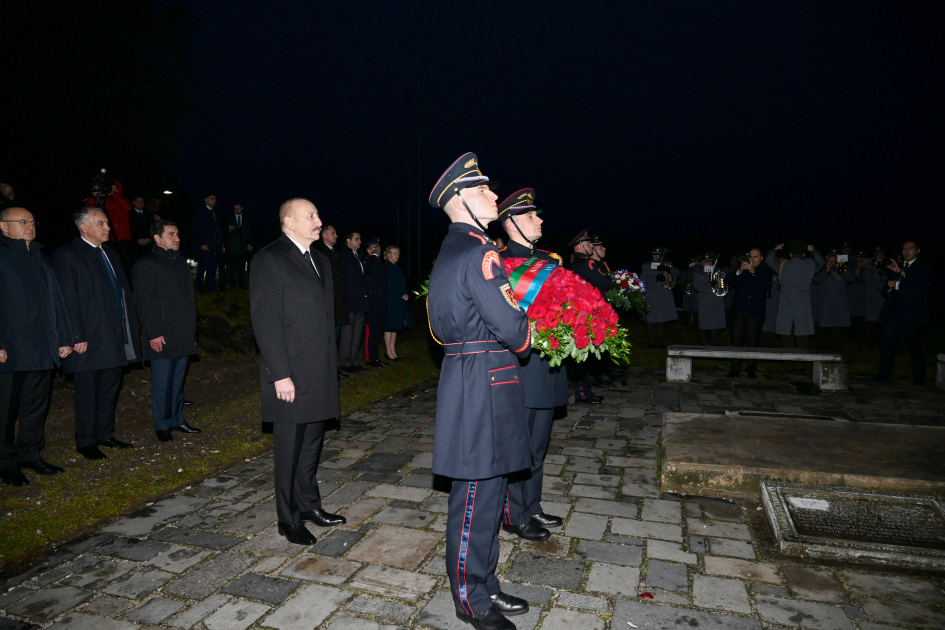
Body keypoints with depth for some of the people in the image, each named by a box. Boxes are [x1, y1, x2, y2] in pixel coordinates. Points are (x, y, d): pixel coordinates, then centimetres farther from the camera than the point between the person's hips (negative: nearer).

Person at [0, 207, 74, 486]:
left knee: (37, 405, 13)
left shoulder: (39, 257, 15)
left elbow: (55, 299, 14)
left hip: (42, 348, 6)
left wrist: (64, 338, 10)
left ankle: (31, 455, 26)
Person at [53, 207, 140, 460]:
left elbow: (124, 293, 16)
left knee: (110, 388, 15)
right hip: (89, 340, -7)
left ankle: (105, 434, 29)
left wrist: (130, 329, 11)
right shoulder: (67, 255, -8)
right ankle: (86, 442, 19)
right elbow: (68, 300, -13)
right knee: (88, 393, 5)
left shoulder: (110, 254, 15)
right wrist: (77, 337, -17)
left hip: (116, 337, 7)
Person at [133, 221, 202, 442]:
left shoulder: (181, 263, 16)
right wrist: (153, 334, -16)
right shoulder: (146, 265, -8)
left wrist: (191, 328, 17)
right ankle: (161, 425, 14)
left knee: (178, 380, 15)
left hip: (184, 336, 7)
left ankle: (177, 419, 26)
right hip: (162, 338, -7)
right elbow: (144, 303, -12)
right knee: (162, 384, 1)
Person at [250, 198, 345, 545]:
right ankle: (289, 520, 20)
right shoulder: (269, 260, -10)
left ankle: (309, 506, 32)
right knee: (289, 448, 5)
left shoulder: (319, 260, 15)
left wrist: (330, 365, 14)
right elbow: (265, 321, -15)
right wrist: (280, 374, -18)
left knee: (312, 444, 17)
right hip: (290, 375, -7)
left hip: (320, 372, 8)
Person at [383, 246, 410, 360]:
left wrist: (406, 295, 0)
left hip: (399, 303, 8)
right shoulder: (385, 268, -8)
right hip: (390, 302, -7)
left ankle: (393, 351, 15)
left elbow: (403, 285, 17)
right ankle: (389, 352, 4)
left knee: (395, 327, 9)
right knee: (389, 327, -3)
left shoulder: (397, 268, 15)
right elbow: (388, 286, -13)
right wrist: (401, 296, -13)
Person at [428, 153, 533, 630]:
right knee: (477, 497, 4)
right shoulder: (479, 252, -18)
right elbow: (510, 327, -21)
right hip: (483, 386, -11)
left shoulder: (450, 251, 15)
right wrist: (527, 339, 1)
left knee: (488, 492, 20)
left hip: (465, 374, 11)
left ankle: (484, 585, 36)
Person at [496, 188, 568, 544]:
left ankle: (532, 508, 35)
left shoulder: (550, 261, 14)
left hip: (547, 369, 8)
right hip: (520, 369, -8)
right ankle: (515, 517, 22)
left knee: (538, 446, 19)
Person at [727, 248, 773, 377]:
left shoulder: (765, 271, 9)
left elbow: (767, 284, -11)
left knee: (753, 342, 1)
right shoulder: (741, 268, 14)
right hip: (739, 309, 1)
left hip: (756, 312, -1)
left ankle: (752, 369, 10)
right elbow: (729, 281, 2)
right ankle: (735, 368, 5)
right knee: (736, 340, -2)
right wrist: (739, 271, -15)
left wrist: (753, 271, -20)